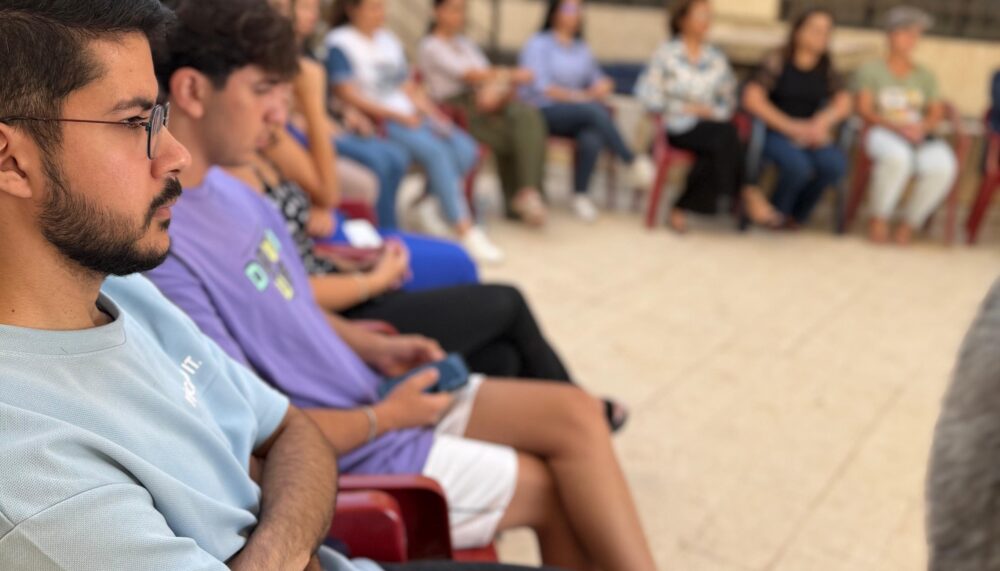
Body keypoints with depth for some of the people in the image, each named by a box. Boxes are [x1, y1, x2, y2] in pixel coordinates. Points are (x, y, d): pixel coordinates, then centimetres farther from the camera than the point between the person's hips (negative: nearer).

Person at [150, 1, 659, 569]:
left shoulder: (224, 185, 3)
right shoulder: (164, 256, -28)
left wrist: (371, 347, 3)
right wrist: (383, 418, -13)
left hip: (367, 391, 9)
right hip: (345, 458, -8)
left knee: (576, 413, 2)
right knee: (559, 487, -2)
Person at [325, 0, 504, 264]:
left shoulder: (388, 39, 20)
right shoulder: (339, 43, -2)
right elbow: (347, 94, -12)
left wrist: (434, 116, 1)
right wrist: (397, 115, -16)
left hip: (409, 115, 8)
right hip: (377, 121, -7)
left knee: (466, 150, -15)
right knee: (435, 151, -30)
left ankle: (426, 201, -2)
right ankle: (465, 230, -29)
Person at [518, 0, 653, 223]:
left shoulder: (582, 48, 20)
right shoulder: (538, 44, 1)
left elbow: (599, 80, 16)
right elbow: (542, 88, -10)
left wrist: (603, 86, -9)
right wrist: (581, 97, -15)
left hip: (581, 116, 5)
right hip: (542, 112, -5)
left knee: (591, 139, -33)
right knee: (595, 110, -34)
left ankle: (581, 195, -22)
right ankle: (633, 162, -27)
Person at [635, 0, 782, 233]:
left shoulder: (717, 57, 16)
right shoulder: (666, 54, 3)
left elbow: (729, 100, 17)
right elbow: (648, 95, -3)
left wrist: (715, 113, -6)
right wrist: (687, 108, -9)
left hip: (712, 124, 4)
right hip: (679, 128, -4)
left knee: (715, 153, -32)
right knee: (725, 134, -31)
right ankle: (747, 195, -20)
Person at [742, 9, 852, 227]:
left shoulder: (826, 68, 11)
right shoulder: (778, 61, -4)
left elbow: (843, 102, 7)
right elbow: (752, 98, -14)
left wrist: (821, 123, -14)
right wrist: (790, 126, -16)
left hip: (812, 134, 5)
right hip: (775, 133, -4)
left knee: (836, 165, -26)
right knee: (798, 166, -35)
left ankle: (796, 215, -1)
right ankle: (776, 212, -2)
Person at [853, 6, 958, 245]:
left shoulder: (925, 76, 21)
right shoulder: (871, 70, 10)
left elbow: (937, 113, 10)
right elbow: (864, 109, -2)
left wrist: (922, 127, -14)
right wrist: (895, 126, -18)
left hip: (920, 137, 3)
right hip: (882, 134, -3)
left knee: (943, 166, -32)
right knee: (897, 156, -41)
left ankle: (909, 223, -13)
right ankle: (879, 218, -21)